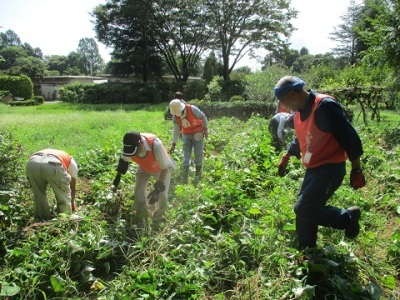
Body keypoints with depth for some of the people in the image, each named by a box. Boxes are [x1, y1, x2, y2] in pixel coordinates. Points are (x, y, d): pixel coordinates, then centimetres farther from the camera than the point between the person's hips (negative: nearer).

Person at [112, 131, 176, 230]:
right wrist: (117, 178, -5)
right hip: (144, 168, 3)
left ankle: (157, 222, 14)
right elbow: (123, 161, -6)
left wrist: (158, 189, -36)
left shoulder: (155, 145, -44)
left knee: (162, 195, -11)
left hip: (161, 169, -3)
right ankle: (141, 224, 3)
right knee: (139, 193, -12)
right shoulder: (129, 148, -31)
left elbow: (165, 168, -33)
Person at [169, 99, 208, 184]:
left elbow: (203, 117, -12)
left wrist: (205, 129, -4)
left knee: (198, 154, 2)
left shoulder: (192, 109, -26)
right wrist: (173, 144, -14)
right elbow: (176, 130, -9)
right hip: (186, 135, 3)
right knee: (186, 156, -1)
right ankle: (184, 179, 0)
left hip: (198, 134, -2)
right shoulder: (175, 116, -15)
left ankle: (198, 177, 16)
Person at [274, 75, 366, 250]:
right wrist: (286, 157, 28)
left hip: (331, 169, -9)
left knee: (304, 209, -13)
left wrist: (356, 170, -15)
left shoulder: (325, 106, -21)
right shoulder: (299, 112, 6)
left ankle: (347, 217, 8)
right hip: (312, 169, 9)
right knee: (305, 211, 11)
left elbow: (349, 137, -19)